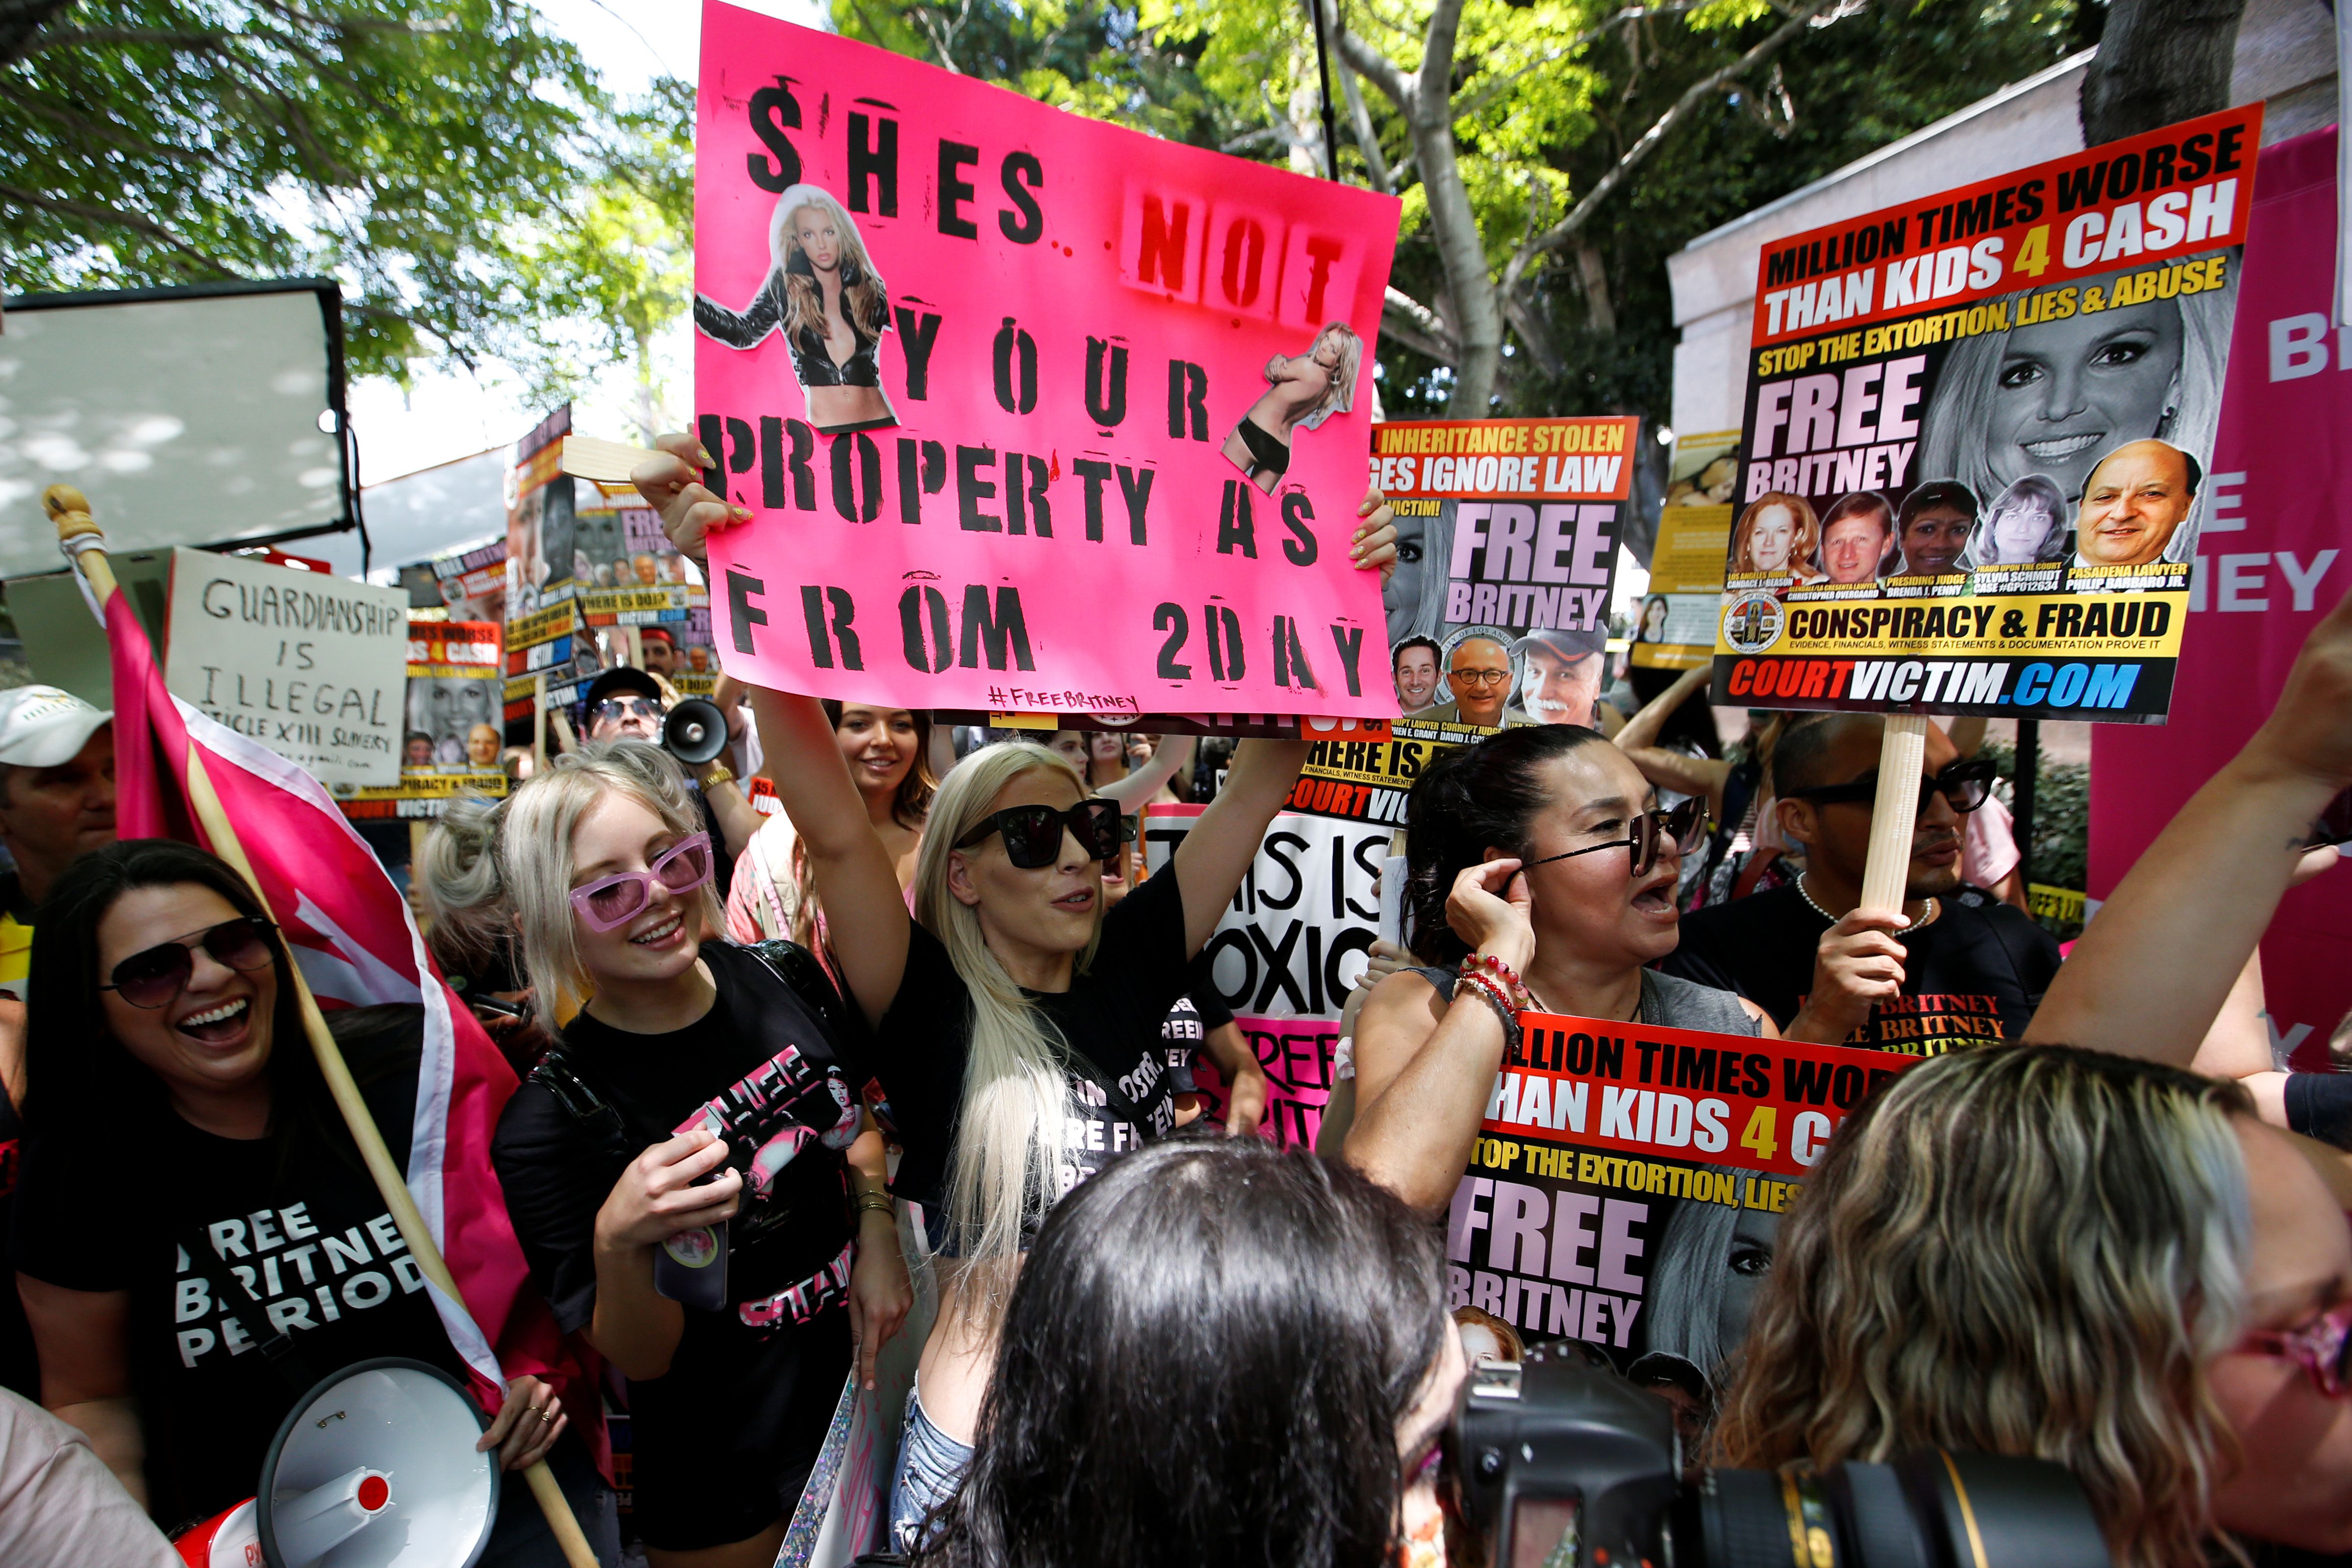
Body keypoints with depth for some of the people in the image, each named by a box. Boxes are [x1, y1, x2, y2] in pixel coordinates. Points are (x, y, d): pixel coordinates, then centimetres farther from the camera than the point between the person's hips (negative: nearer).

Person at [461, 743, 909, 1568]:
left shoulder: (784, 978, -11)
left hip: (875, 1361, 4)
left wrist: (879, 1238, -6)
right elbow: (641, 1360, -17)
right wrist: (620, 1242, -36)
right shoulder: (552, 1119, -24)